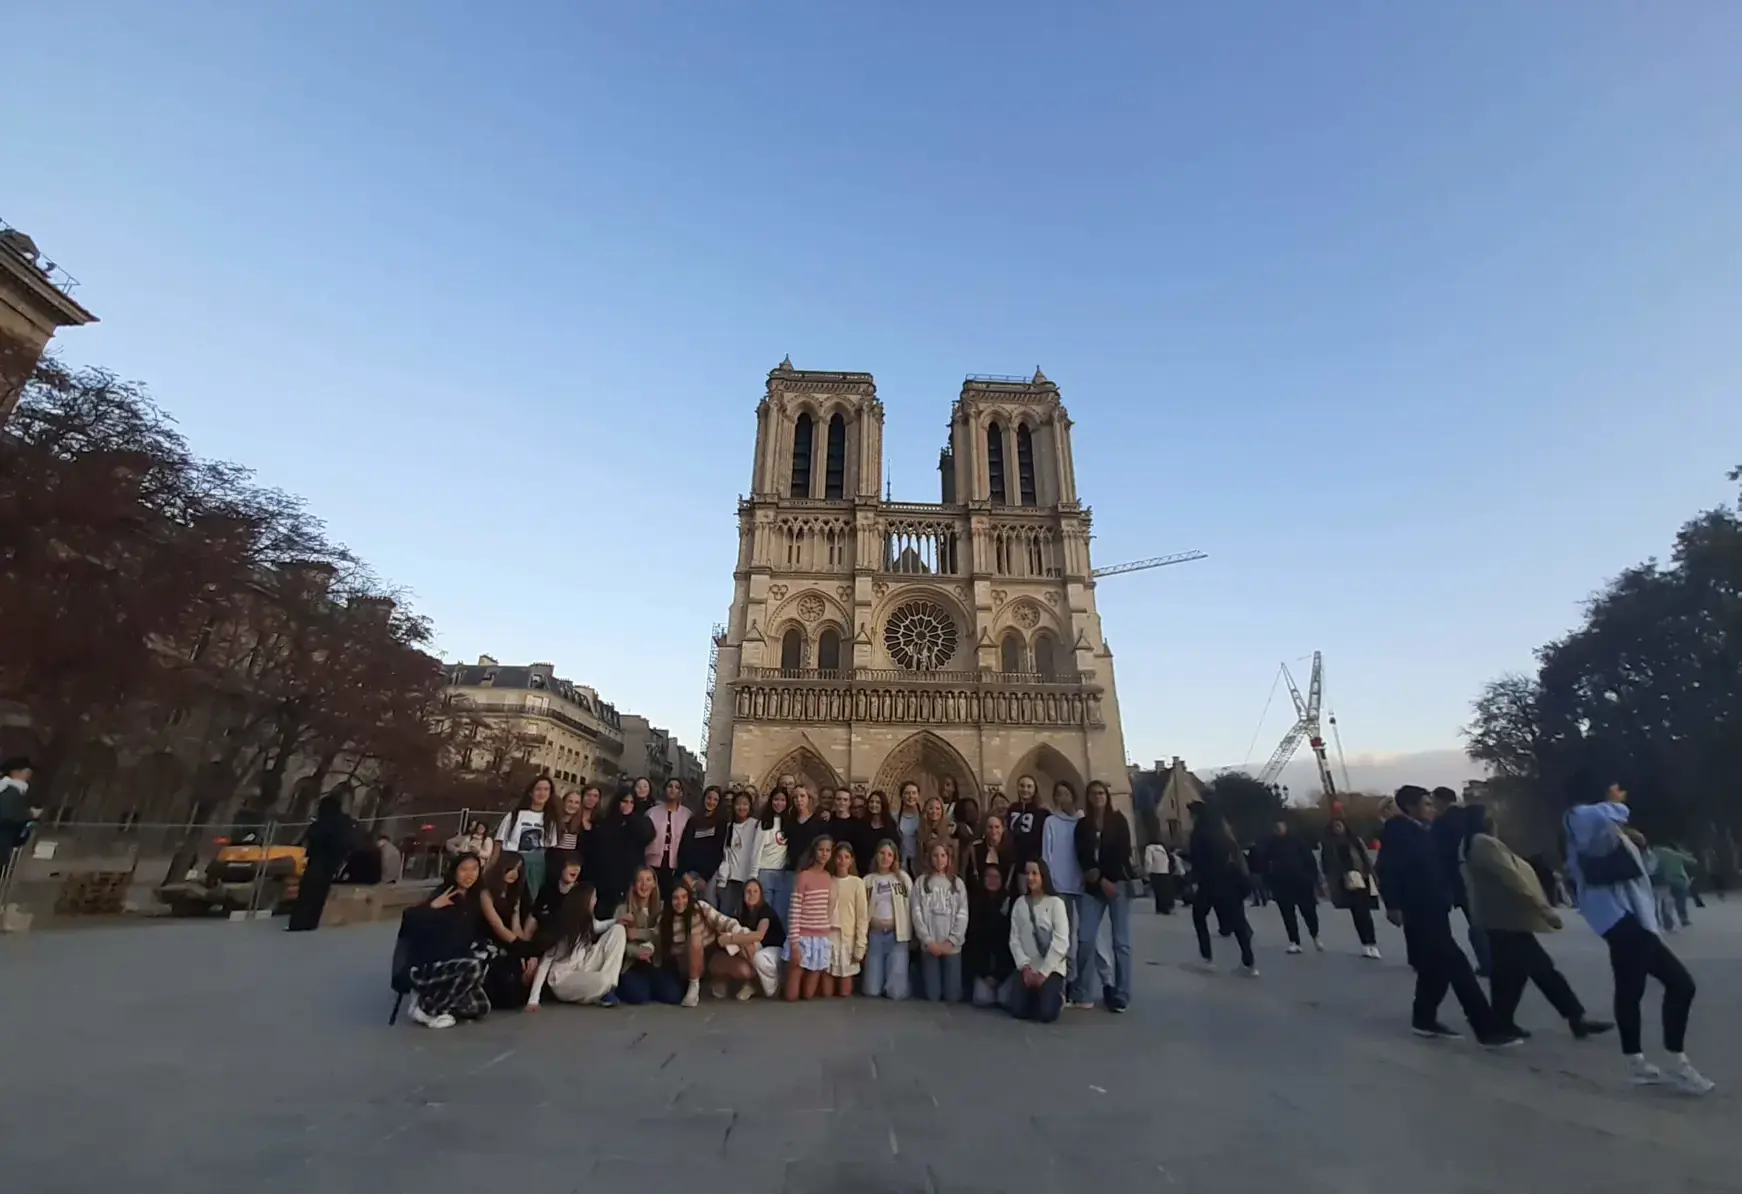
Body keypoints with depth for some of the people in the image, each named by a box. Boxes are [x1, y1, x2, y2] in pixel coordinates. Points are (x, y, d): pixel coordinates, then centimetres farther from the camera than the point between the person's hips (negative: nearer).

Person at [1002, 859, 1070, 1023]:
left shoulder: (1056, 903, -8)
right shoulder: (1019, 903, 3)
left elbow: (1061, 942, -13)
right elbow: (1014, 939, 1)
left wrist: (1043, 972, -14)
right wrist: (1025, 967, -11)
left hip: (1051, 968, -3)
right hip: (1027, 968, 3)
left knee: (1046, 1013, -19)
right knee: (1017, 1009, -12)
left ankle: (1057, 995, 15)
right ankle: (1035, 994, 20)